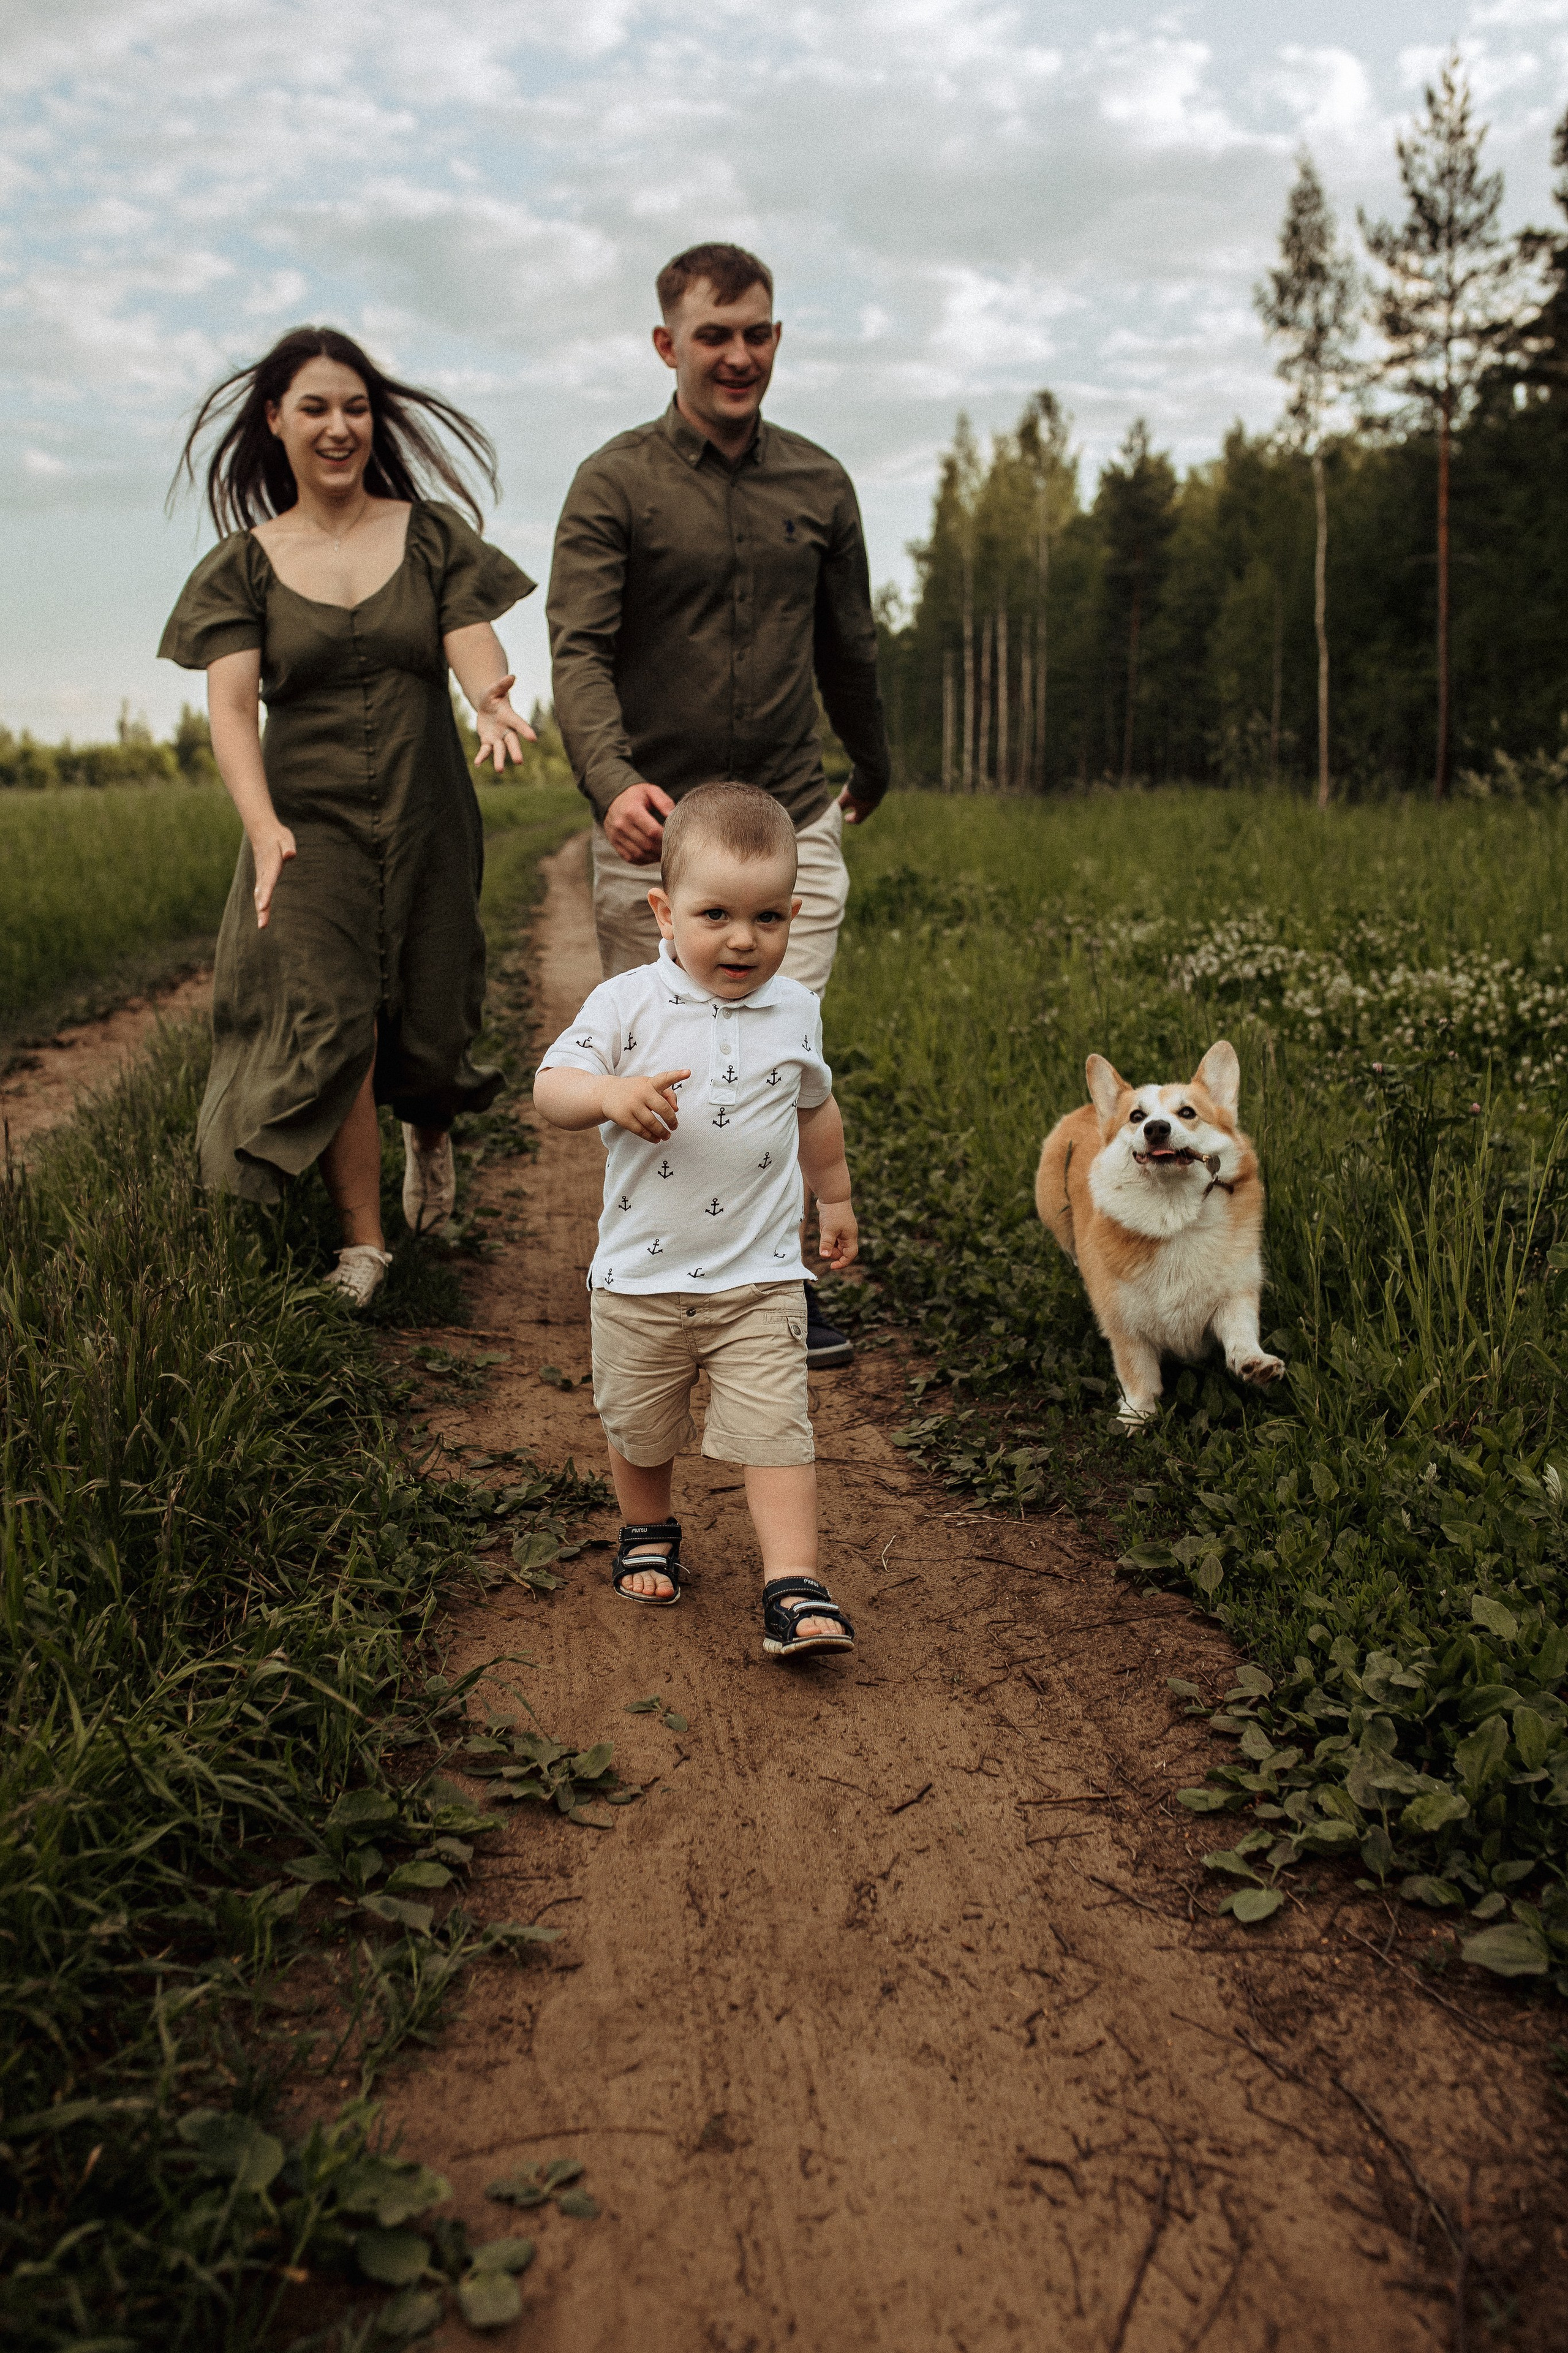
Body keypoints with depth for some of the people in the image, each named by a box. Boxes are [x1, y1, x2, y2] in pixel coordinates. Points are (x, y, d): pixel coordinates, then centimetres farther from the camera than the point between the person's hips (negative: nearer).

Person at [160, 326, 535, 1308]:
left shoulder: (432, 536, 5)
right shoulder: (245, 563, 4)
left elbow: (476, 651, -6)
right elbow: (231, 705, -6)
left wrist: (494, 704, -32)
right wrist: (262, 825, -24)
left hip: (426, 817, 1)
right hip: (308, 823, -1)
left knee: (429, 1030, 6)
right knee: (329, 1024, -16)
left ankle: (431, 1129, 44)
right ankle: (363, 1244, -4)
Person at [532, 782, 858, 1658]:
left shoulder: (796, 1011, 1)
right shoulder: (628, 1004, -9)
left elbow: (815, 1109, 18)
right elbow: (552, 1087, -15)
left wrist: (836, 1200, 28)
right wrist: (612, 1094, -36)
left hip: (760, 1276, 0)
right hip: (641, 1277, 0)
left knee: (776, 1430, -8)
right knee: (639, 1429, 16)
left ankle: (796, 1588, -2)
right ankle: (650, 1533, 43)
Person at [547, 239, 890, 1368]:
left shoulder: (819, 483, 9)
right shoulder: (616, 483, -2)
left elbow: (848, 646, 22)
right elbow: (580, 649, -13)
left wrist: (873, 769, 33)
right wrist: (611, 781, -31)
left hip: (792, 819, 2)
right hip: (655, 820, -2)